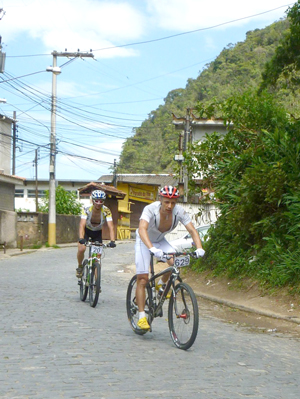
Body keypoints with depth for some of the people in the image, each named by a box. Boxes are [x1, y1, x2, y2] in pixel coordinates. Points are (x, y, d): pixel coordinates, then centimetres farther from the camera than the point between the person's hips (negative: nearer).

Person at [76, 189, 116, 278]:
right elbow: (82, 225, -40)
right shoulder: (86, 210, -30)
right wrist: (81, 239, -56)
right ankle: (80, 266, 3)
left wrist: (112, 241, -48)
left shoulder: (106, 211, -27)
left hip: (97, 233, 1)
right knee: (81, 249, -26)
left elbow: (110, 227, -33)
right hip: (86, 231, -1)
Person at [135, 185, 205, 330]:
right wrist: (152, 249, -62)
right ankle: (141, 317, -5)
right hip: (144, 242, -3)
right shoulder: (150, 209, -33)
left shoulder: (179, 211, -22)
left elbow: (192, 230, -26)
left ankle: (161, 285, 5)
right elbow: (142, 229, -47)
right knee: (142, 278, -12)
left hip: (160, 241, 3)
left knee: (176, 261, -25)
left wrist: (199, 248, -43)